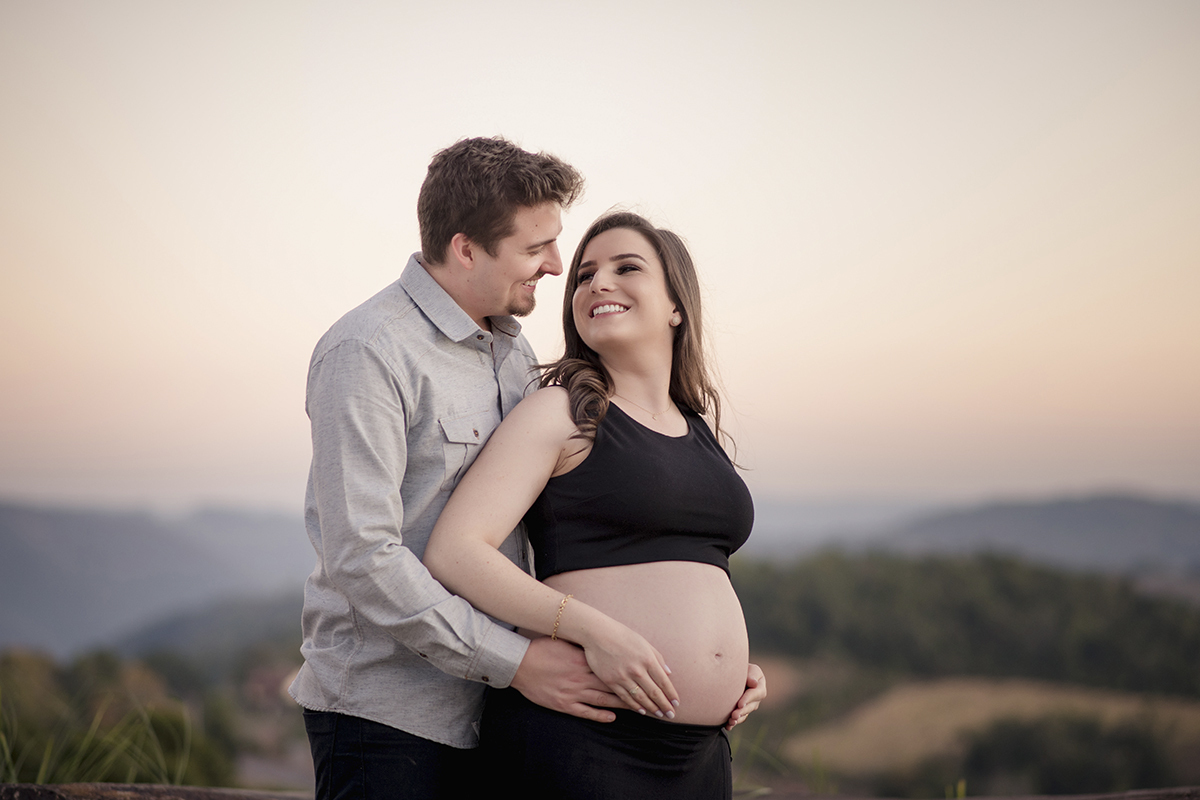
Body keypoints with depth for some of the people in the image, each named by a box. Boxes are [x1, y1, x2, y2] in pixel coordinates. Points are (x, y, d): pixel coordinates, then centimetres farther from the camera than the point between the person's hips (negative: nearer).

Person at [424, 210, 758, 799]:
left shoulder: (699, 429, 16)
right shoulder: (561, 412, -3)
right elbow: (453, 552, -14)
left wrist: (735, 672, 14)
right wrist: (593, 630, -22)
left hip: (700, 750, 7)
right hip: (576, 741, -6)